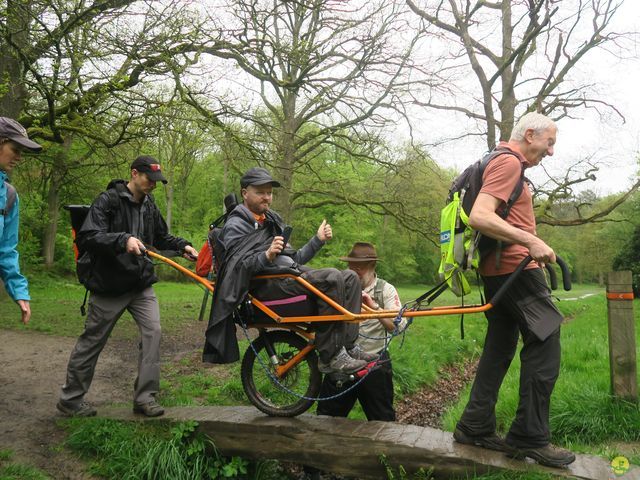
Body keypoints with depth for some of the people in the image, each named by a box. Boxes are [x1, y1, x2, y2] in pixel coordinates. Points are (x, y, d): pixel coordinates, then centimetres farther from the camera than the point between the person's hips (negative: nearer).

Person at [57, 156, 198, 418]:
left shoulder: (149, 204, 8)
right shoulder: (108, 200, -13)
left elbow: (161, 237, 20)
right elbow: (88, 236, -24)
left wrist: (183, 245, 3)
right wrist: (123, 240, -37)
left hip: (141, 283, 5)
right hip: (109, 284, -5)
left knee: (153, 332, -8)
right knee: (92, 340, 7)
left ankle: (145, 396, 3)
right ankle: (70, 398, 26)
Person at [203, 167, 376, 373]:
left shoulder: (271, 221, 26)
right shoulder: (236, 225, 1)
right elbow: (238, 267, -13)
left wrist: (318, 240, 13)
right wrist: (267, 256, -29)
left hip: (291, 276, 9)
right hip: (268, 284, -8)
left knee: (350, 278, -6)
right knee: (332, 278, -28)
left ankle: (348, 346, -7)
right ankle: (330, 356, -24)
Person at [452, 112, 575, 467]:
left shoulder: (506, 164, 22)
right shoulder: (508, 163, -11)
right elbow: (479, 216, -24)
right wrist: (530, 241, -29)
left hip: (499, 270, 11)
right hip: (514, 267, -11)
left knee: (500, 347, 12)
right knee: (545, 343, -6)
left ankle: (475, 428, 17)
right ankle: (530, 438, 1)